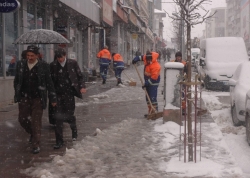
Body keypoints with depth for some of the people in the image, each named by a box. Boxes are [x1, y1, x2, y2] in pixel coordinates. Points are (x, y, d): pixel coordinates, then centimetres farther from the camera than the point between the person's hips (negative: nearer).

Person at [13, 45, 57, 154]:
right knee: (22, 119, 9)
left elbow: (49, 83, -2)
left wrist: (53, 98, -1)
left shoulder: (43, 66, -7)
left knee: (36, 122, -3)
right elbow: (16, 81, 12)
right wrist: (17, 94, 10)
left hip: (37, 98, -4)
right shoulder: (20, 64, 2)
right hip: (24, 98, 4)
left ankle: (36, 145, 7)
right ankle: (33, 133, 38)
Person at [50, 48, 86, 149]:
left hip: (69, 94, -1)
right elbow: (51, 80, 8)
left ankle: (74, 132, 38)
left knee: (69, 115, 5)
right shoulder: (53, 65, 2)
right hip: (58, 94, 1)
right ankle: (59, 141, 5)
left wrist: (82, 86, -9)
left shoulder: (72, 63, 0)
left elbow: (80, 76, 6)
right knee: (58, 118, -2)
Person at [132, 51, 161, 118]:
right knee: (148, 97, 13)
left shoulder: (155, 66, -28)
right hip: (148, 81, 9)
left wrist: (146, 84, -27)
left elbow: (153, 78, -29)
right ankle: (150, 111, 19)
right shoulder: (147, 58, -5)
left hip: (153, 82, -9)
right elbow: (142, 57, 19)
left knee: (153, 98, -15)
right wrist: (136, 59, 5)